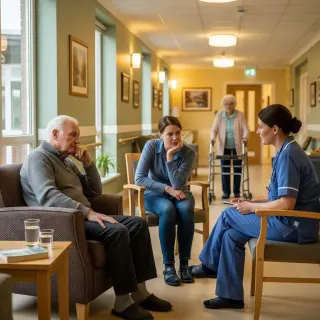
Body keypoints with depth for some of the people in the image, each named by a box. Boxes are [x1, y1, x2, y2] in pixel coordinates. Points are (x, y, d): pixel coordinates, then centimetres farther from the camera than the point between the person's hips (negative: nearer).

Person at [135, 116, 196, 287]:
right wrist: (167, 189, -27)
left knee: (186, 209, -34)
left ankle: (184, 263, -24)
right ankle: (168, 266, -27)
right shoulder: (151, 146, -14)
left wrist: (170, 157, -27)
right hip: (155, 194, -1)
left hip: (179, 194, 2)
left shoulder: (189, 153, -12)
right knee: (168, 210, -36)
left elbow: (177, 185, -22)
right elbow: (139, 178, -21)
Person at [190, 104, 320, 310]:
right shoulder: (287, 151, 12)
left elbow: (286, 204, -26)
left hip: (294, 226, -9)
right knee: (232, 235, 2)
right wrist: (251, 202, 7)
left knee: (228, 215, -2)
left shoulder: (288, 155, -20)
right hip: (291, 222, 9)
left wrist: (252, 207, -12)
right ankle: (231, 295, 9)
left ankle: (209, 264, 18)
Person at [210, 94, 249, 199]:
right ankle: (226, 191, 15)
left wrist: (244, 138, -31)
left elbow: (245, 129, -12)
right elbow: (214, 129, -3)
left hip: (237, 147, -1)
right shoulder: (219, 115, -3)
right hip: (224, 147, 1)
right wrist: (212, 138, -22)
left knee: (237, 169, 3)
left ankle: (236, 192, 14)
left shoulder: (240, 115, -8)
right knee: (225, 169, 4)